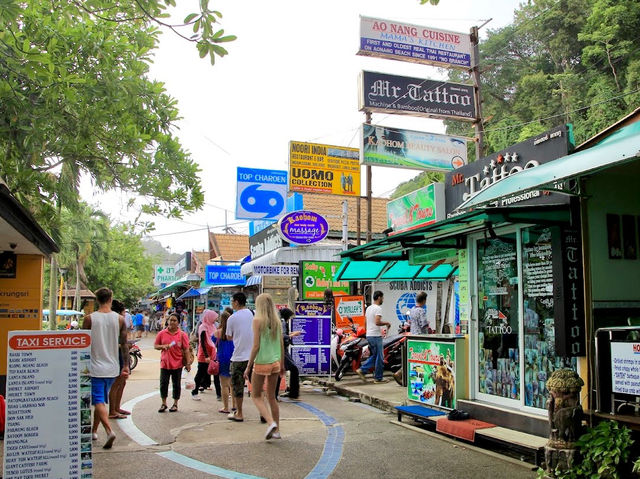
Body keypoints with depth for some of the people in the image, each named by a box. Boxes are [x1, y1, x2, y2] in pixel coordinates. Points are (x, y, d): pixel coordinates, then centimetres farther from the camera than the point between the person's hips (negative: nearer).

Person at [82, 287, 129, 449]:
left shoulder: (89, 319, -8)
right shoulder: (120, 319, -1)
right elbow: (124, 345, 0)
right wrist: (126, 365, 7)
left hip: (95, 367, -4)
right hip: (112, 368, 4)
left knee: (98, 401, -3)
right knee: (102, 400, 18)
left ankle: (109, 430, -19)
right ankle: (94, 431, 29)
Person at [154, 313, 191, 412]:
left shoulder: (182, 334, -3)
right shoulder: (162, 333, 1)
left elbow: (186, 350, -2)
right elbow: (155, 345, 8)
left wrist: (188, 363, -5)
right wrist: (162, 346, -13)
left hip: (177, 364, -1)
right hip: (165, 363, 1)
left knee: (176, 384, 8)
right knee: (163, 384, 5)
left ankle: (175, 404, 21)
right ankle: (163, 403, 20)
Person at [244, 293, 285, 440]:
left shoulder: (258, 321, -11)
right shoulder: (277, 321, 5)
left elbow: (256, 346, -14)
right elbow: (281, 345, 8)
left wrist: (248, 366, -8)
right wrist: (282, 365, 18)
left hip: (262, 363, -5)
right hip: (275, 362, 5)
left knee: (256, 396, 10)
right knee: (272, 396, 16)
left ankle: (271, 422, -8)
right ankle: (276, 430, 17)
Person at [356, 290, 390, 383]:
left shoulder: (368, 308, 14)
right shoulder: (378, 308, -15)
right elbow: (377, 322, -25)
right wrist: (386, 323, -10)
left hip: (368, 335, 9)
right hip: (376, 336, -9)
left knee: (374, 356, 18)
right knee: (379, 357, 1)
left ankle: (362, 370, 11)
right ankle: (378, 378, 7)